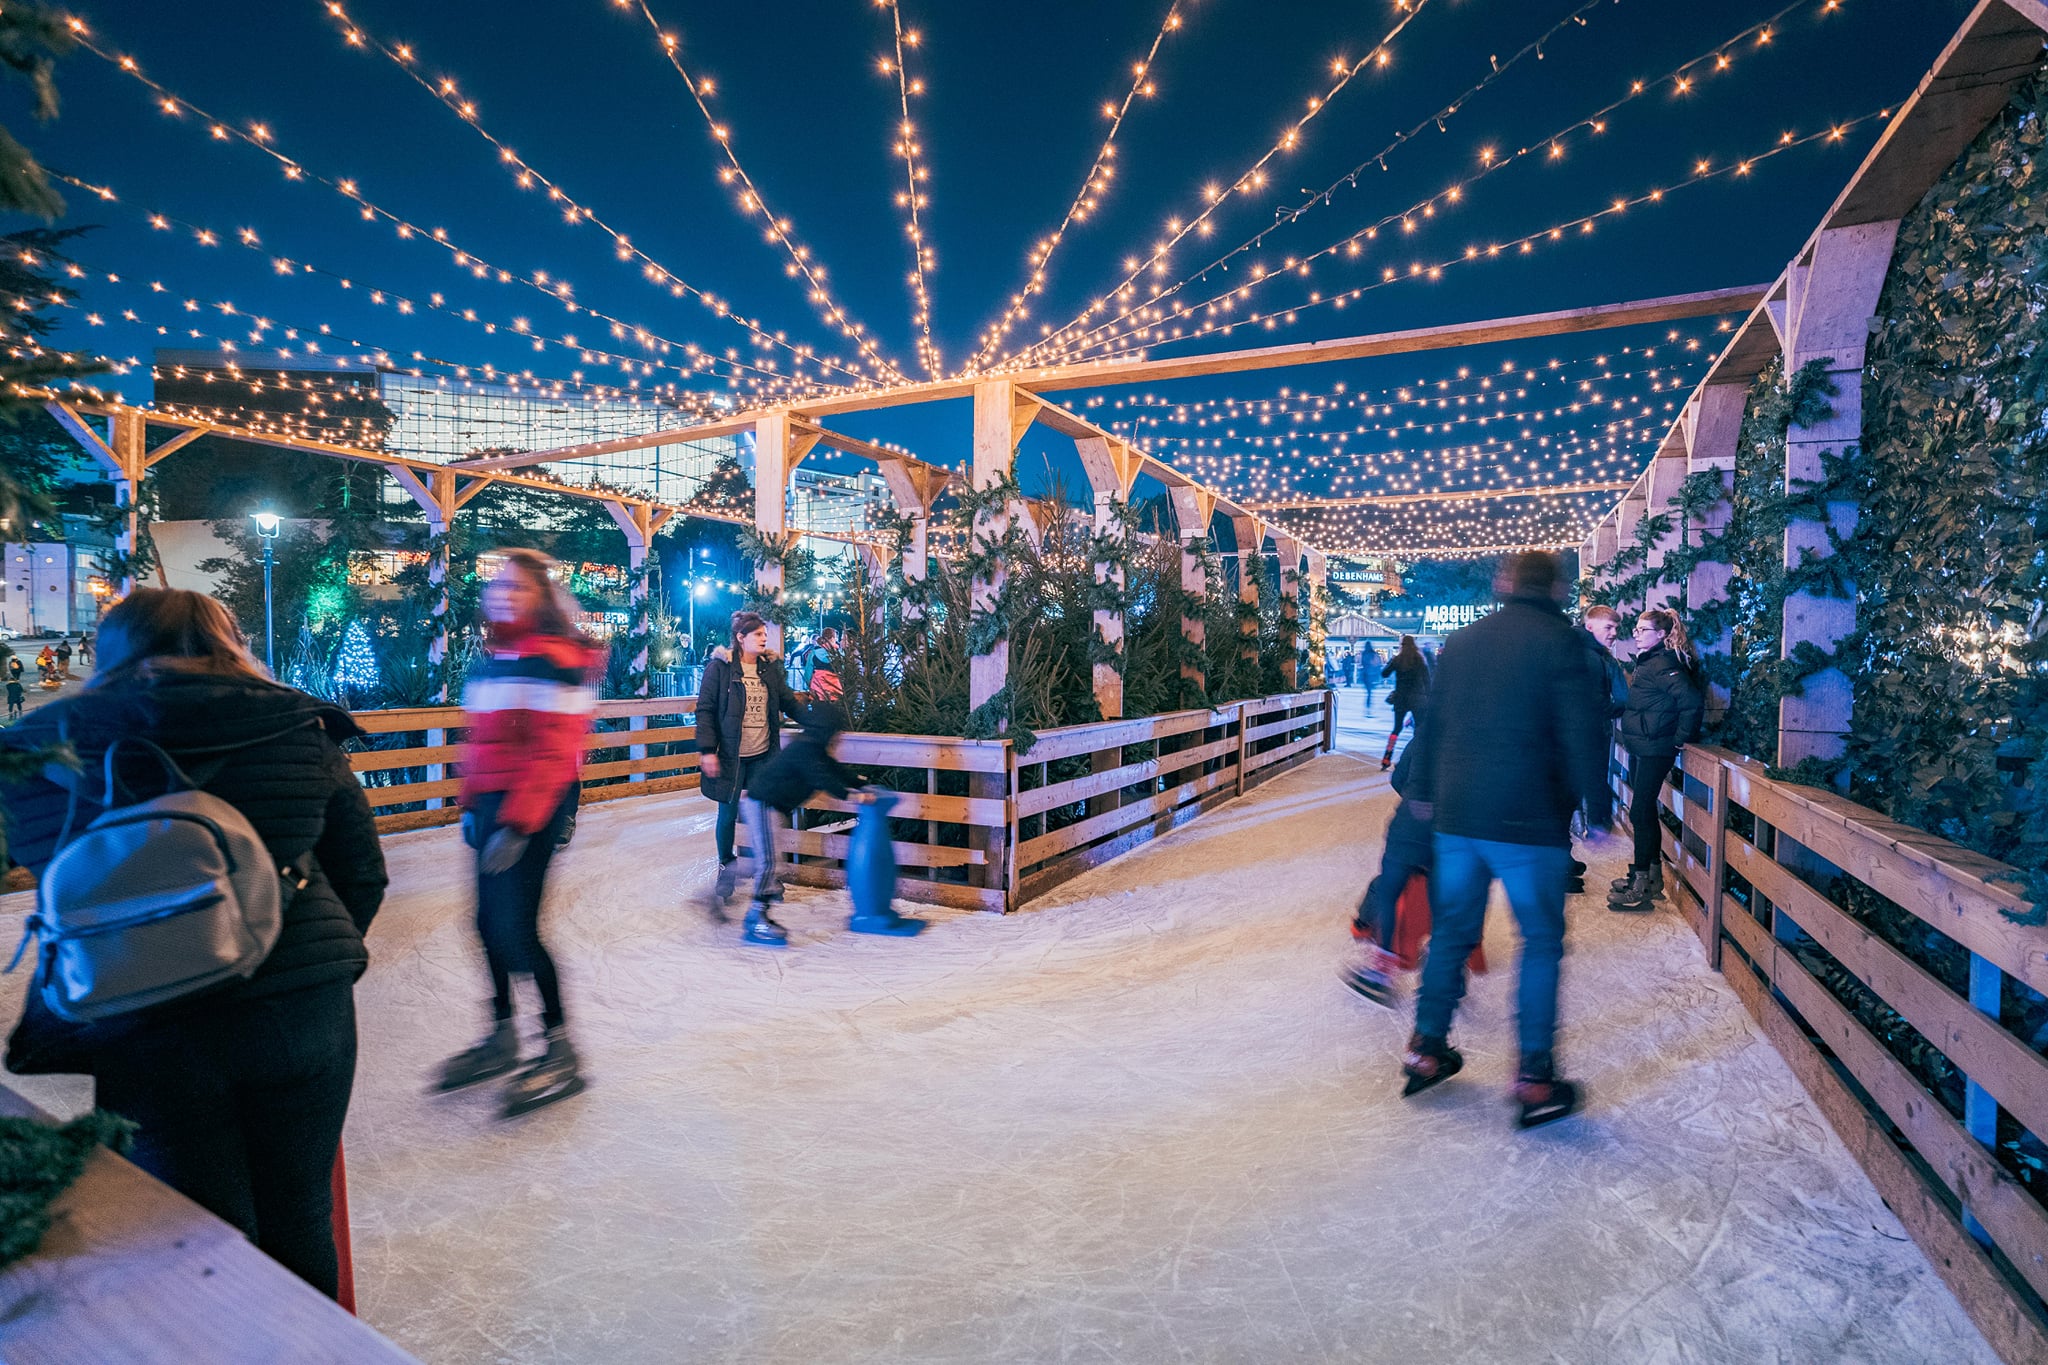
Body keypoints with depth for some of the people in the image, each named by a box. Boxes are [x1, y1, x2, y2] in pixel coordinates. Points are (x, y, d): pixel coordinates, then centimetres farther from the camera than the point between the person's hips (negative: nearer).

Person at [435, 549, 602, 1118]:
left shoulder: (553, 660, -13)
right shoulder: (491, 658, 14)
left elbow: (552, 752, -18)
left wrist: (518, 824, -20)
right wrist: (473, 805, 17)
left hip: (536, 805, -9)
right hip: (494, 800, 9)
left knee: (516, 926, -7)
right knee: (490, 921, 13)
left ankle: (560, 1052, 7)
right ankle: (502, 1037, 30)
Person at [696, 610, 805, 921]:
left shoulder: (770, 667, 8)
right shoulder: (719, 667, -6)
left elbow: (788, 701, 16)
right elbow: (705, 710, -7)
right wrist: (708, 750, -13)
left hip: (762, 755, 4)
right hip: (731, 755, -4)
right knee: (728, 813, 6)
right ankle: (726, 867, 25)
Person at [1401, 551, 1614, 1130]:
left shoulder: (1460, 642, 10)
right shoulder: (1560, 643, -6)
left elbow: (1431, 724, 15)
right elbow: (1583, 734, -11)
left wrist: (1424, 792, 23)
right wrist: (1597, 810, -2)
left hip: (1455, 817, 5)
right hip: (1530, 822, -5)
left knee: (1451, 931, 15)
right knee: (1541, 942, 6)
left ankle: (1426, 1049, 21)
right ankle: (1535, 1078, 8)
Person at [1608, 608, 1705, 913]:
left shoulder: (1663, 664, -16)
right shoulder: (1646, 662, 13)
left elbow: (1693, 699, -26)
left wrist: (1682, 738, -19)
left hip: (1654, 750, -10)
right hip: (1640, 748, 10)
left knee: (1641, 812, -7)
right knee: (1644, 810, 16)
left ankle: (1641, 888, -2)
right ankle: (1652, 876, 27)